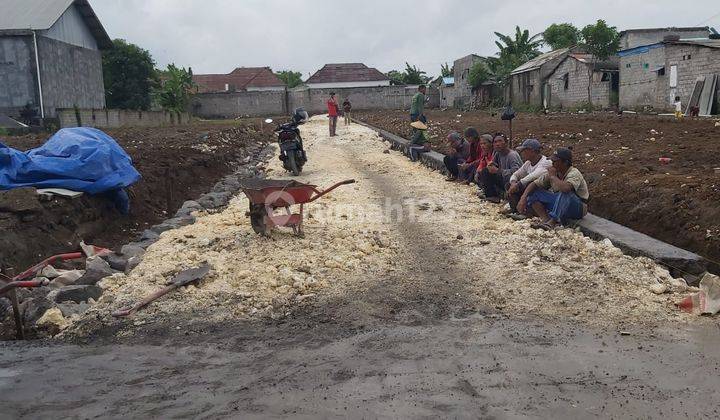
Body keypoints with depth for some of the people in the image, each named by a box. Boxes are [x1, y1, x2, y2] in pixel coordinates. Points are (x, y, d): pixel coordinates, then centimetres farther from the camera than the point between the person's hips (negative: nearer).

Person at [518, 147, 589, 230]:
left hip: (578, 208, -7)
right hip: (559, 203, 7)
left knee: (564, 193, -39)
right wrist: (523, 198, -15)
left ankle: (552, 222, -37)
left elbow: (566, 188, -43)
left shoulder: (574, 173, -21)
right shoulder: (552, 172, -2)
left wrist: (553, 177, -26)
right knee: (532, 193, -7)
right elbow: (534, 184, 1)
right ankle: (546, 219, -23)